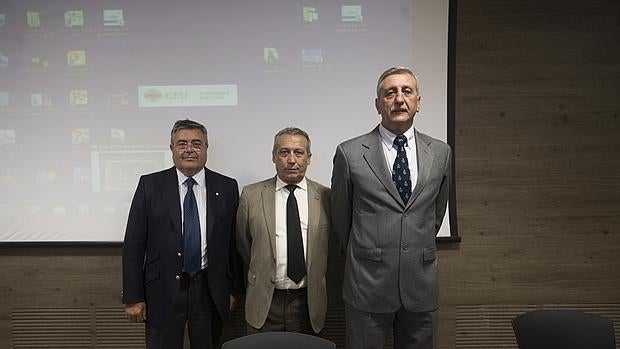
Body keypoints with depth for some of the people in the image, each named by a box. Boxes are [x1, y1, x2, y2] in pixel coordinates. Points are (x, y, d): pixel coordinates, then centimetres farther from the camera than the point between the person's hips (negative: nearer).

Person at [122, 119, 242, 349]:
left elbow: (234, 242, 4)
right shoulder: (150, 185, -1)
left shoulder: (226, 188, 1)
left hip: (210, 290, 1)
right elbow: (133, 244, -2)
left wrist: (233, 289, 5)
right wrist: (133, 297, -4)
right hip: (163, 290, -1)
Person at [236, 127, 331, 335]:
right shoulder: (251, 195, -4)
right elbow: (243, 245, 7)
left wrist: (315, 281, 9)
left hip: (308, 302, 1)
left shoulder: (325, 197, -4)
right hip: (264, 302, 0)